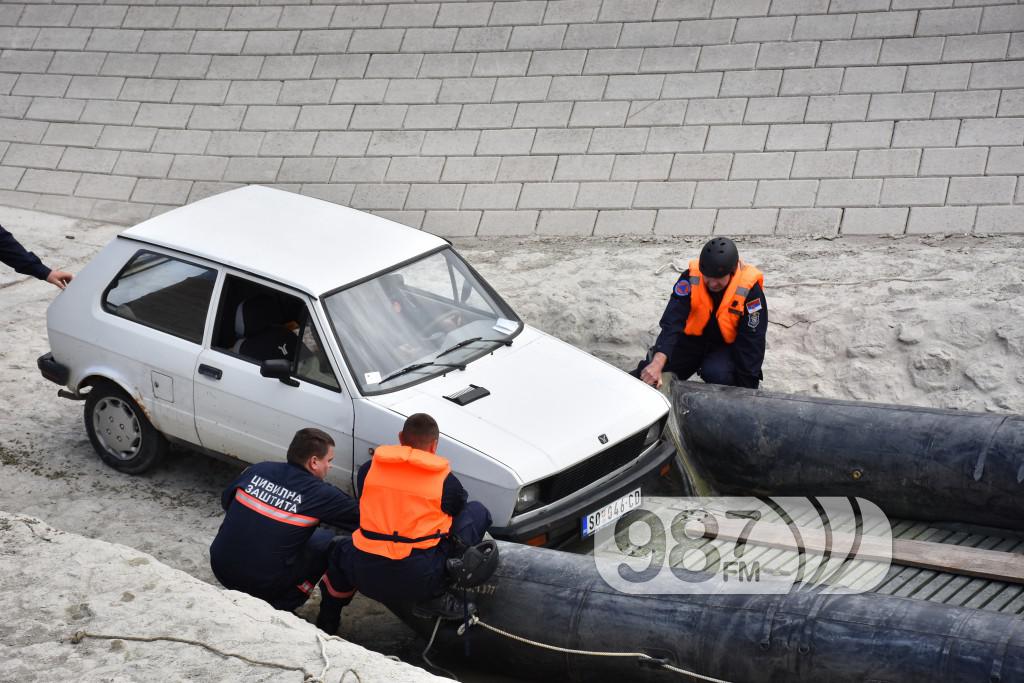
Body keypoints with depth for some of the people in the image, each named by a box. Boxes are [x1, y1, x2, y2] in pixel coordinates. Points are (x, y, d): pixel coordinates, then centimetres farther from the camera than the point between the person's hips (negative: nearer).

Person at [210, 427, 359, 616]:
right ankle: (282, 606, 5)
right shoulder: (320, 493, -11)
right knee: (326, 541, 10)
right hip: (263, 583, -5)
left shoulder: (258, 470, 3)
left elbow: (226, 500, 19)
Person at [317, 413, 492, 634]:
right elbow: (460, 512, 17)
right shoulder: (445, 480, -1)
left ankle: (326, 625, 37)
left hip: (365, 579, 4)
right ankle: (437, 597, 5)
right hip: (419, 581, -4)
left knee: (341, 551, 40)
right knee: (478, 512, 10)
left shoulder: (369, 468, 6)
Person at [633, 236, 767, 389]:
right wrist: (657, 363, -46)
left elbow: (751, 341, -18)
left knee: (716, 374, -34)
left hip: (728, 346, -2)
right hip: (693, 340, 3)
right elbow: (672, 321, -31)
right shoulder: (691, 277, -21)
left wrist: (745, 387, -19)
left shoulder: (750, 289, -25)